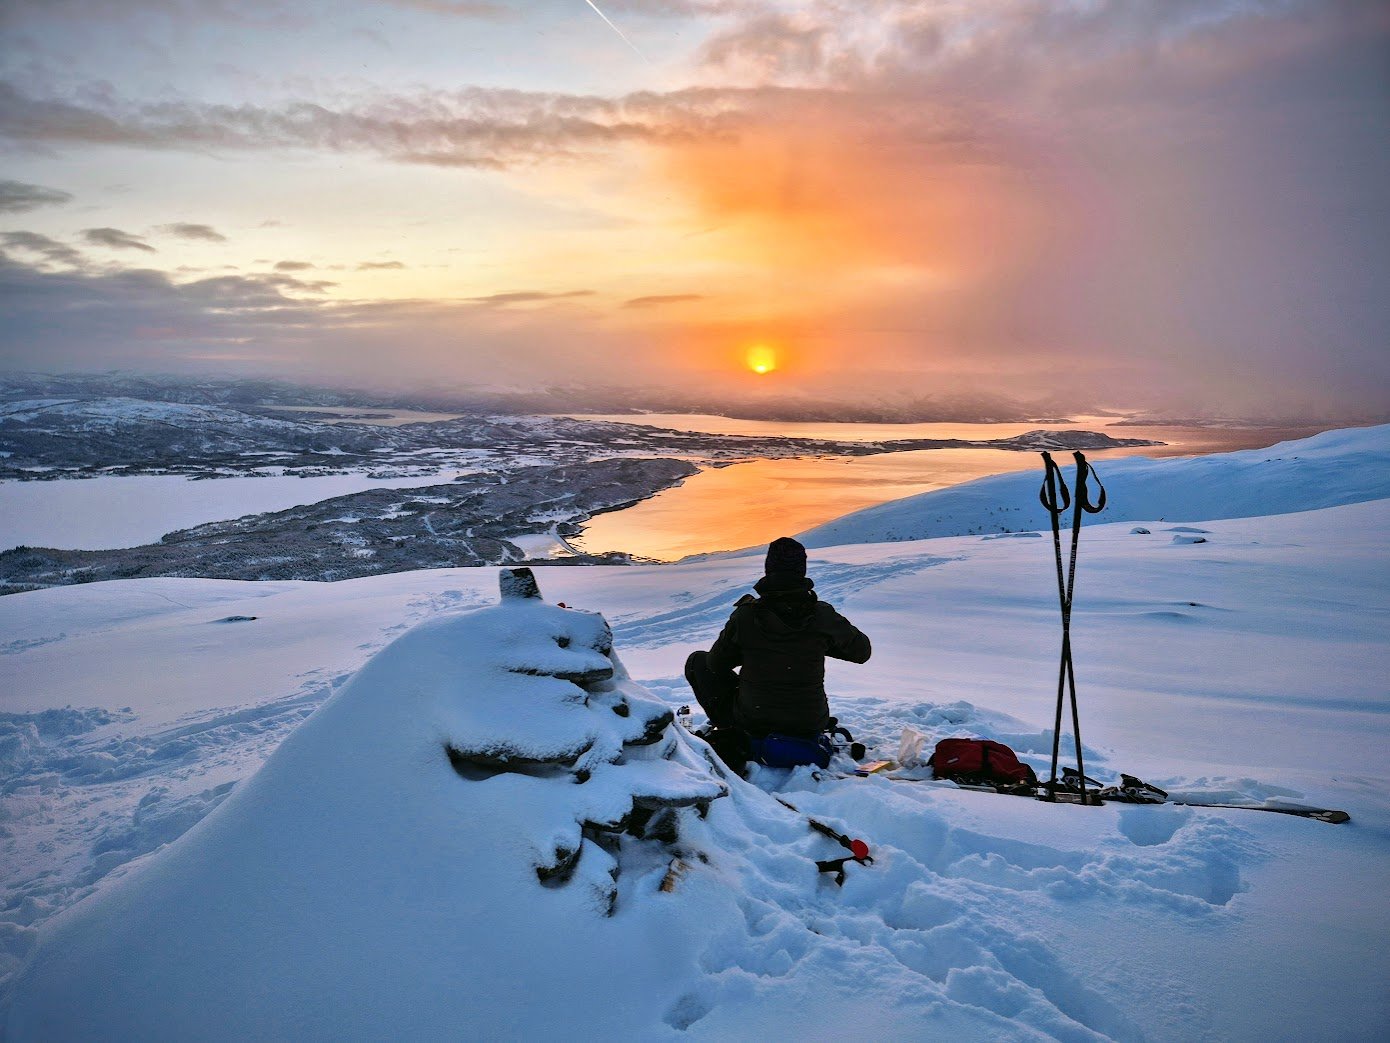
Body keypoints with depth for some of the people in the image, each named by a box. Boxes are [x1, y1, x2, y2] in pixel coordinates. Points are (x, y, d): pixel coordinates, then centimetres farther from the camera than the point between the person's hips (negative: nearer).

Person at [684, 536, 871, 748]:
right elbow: (862, 651, 2)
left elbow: (716, 663, -3)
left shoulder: (745, 615, -16)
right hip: (810, 727, 3)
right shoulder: (822, 615, -14)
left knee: (697, 660, 16)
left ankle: (729, 729, 14)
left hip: (752, 723, -2)